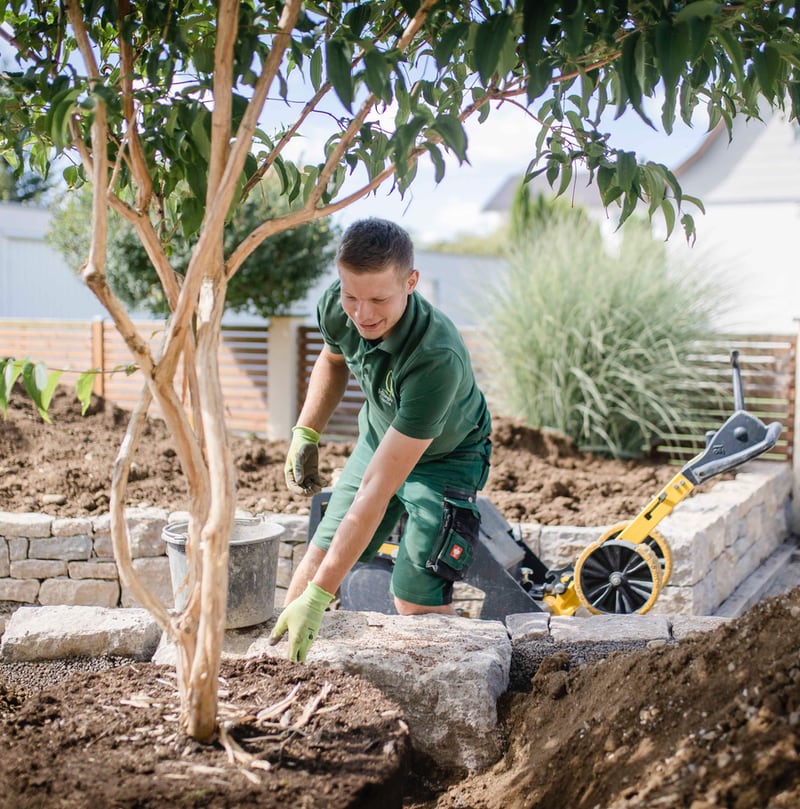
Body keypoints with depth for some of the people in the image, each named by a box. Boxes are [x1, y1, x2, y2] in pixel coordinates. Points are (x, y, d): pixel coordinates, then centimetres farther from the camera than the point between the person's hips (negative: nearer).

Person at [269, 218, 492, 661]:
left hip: (445, 458, -6)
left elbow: (377, 490, -43)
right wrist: (305, 433, -3)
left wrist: (317, 597, -41)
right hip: (378, 439, 6)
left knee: (415, 602, -15)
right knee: (317, 558, 6)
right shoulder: (335, 306, -23)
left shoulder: (437, 359, -43)